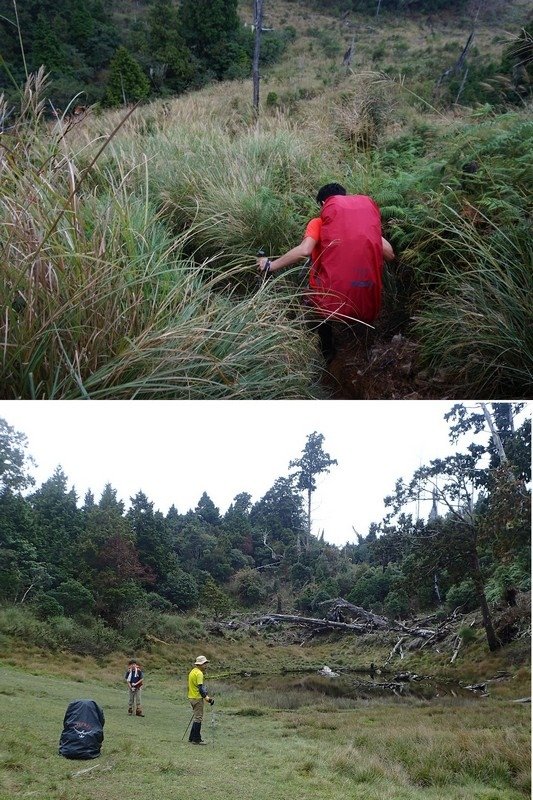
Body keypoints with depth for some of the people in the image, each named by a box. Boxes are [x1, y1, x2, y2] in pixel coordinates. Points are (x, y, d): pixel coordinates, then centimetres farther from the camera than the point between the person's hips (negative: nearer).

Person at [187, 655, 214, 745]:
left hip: (192, 697, 10)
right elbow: (200, 688, -24)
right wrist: (207, 698, -28)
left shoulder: (192, 671, 13)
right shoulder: (199, 673, -18)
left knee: (196, 717, 17)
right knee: (198, 718, -3)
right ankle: (196, 739, 0)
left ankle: (192, 737, 22)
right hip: (198, 698, -10)